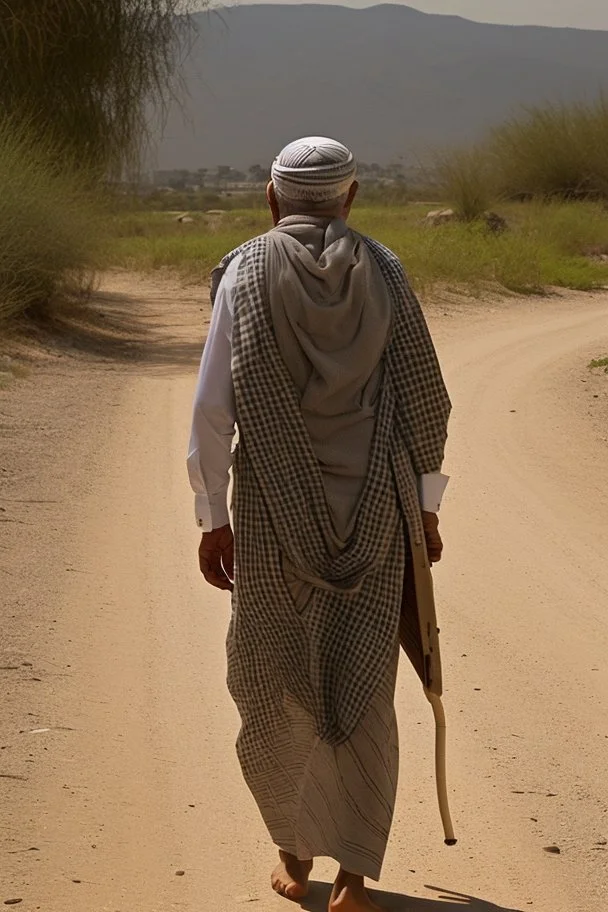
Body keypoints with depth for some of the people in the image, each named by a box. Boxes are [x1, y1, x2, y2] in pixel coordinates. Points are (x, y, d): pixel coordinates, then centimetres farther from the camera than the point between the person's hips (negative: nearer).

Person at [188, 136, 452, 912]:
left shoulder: (245, 273, -4)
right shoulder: (382, 273, 1)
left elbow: (213, 406, -7)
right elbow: (423, 399, 1)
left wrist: (212, 518, 0)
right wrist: (425, 507, 10)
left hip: (275, 511, -1)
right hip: (373, 510, 1)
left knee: (273, 681, 15)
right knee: (362, 690, 6)